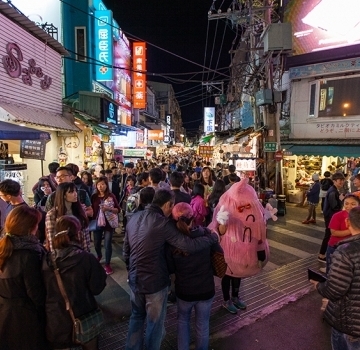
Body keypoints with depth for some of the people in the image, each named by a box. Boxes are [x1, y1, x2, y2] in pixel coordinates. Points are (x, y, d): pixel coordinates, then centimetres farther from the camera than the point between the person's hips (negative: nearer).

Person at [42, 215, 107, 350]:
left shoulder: (46, 261, -11)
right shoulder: (87, 259, -21)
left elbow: (43, 292, 3)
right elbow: (97, 288, -12)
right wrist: (101, 275, 4)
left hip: (55, 323, 3)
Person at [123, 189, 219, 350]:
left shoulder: (134, 217, 0)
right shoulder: (162, 223, -22)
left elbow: (126, 249, 10)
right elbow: (189, 246, -28)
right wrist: (213, 236, -14)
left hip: (134, 278, 7)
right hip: (155, 282, -6)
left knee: (137, 316, 28)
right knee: (155, 322, 17)